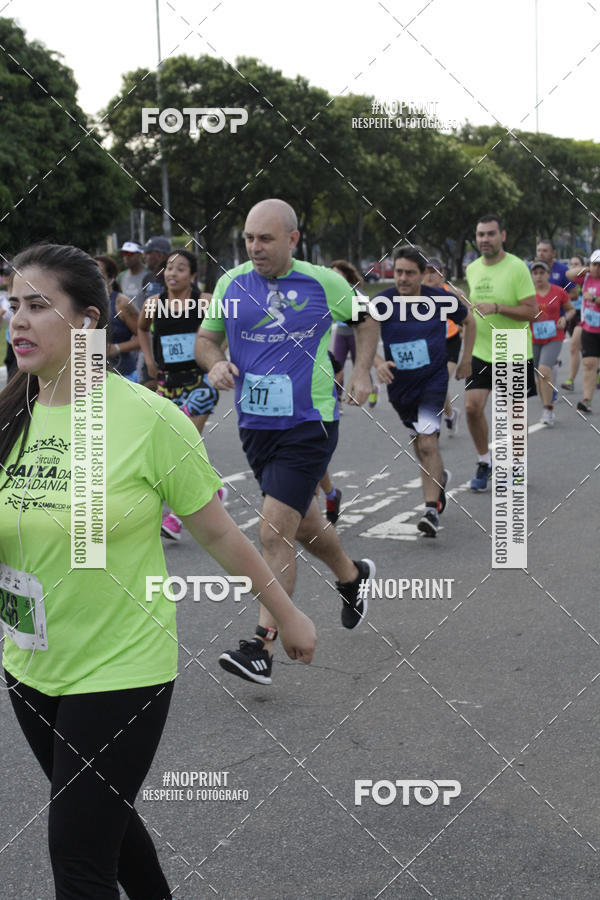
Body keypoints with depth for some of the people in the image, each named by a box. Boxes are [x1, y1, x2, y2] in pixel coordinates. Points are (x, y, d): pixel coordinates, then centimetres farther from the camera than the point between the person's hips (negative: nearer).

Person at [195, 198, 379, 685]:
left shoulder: (325, 283, -6)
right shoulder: (231, 283, 1)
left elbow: (366, 319, 12)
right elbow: (205, 338, 13)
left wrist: (361, 373, 1)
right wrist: (215, 363, -9)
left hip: (308, 424, -5)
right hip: (255, 423, 5)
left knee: (274, 534, -13)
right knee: (303, 523, 20)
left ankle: (262, 648, -7)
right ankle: (352, 576, 50)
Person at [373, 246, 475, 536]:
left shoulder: (441, 299, -9)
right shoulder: (380, 303, -11)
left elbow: (469, 320, 9)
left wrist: (466, 359, 8)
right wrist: (378, 362, -31)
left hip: (433, 380, -3)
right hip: (399, 383, 3)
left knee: (427, 442, -18)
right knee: (418, 442, 18)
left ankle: (431, 509, -17)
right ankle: (439, 477, 49)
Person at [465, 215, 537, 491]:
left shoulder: (517, 267, -12)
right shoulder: (472, 269, 6)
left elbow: (531, 311, -16)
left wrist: (496, 308, -26)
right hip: (481, 352, 4)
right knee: (472, 406, -8)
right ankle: (484, 461, 12)